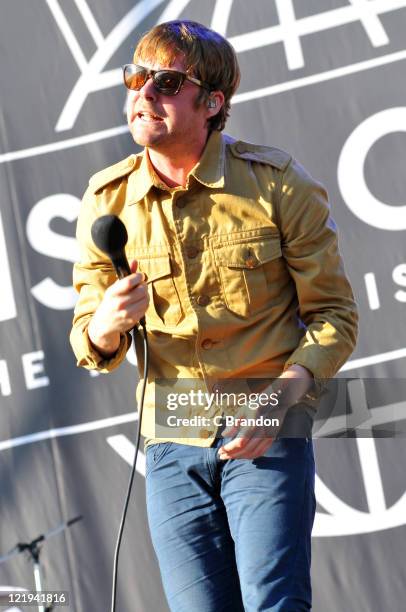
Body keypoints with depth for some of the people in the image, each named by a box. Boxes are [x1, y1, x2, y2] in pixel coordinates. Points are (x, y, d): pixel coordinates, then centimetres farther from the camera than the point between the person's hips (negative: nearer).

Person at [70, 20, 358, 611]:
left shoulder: (278, 183, -6)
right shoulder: (107, 200, 1)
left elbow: (333, 314, -2)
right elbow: (90, 344, 7)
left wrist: (282, 396, -17)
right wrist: (106, 325, -17)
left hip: (268, 433, -3)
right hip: (171, 437, 3)